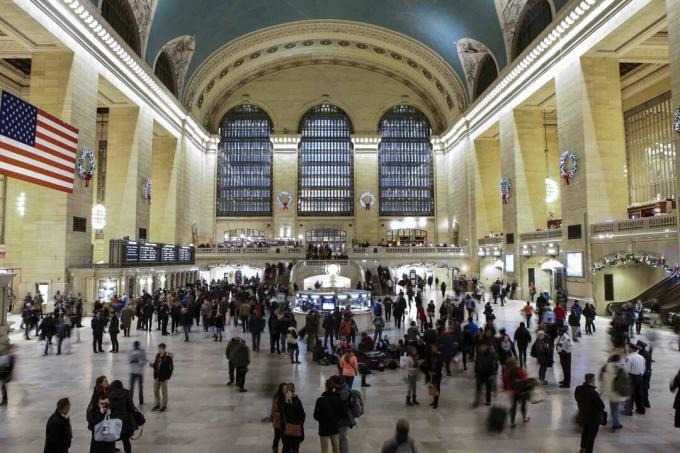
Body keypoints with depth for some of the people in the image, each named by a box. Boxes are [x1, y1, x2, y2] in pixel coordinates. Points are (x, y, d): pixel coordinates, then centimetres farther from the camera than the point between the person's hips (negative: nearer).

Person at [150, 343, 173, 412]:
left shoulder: (168, 356, -14)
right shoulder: (158, 355, 5)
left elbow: (171, 367, -12)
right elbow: (155, 364, 13)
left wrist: (168, 376, -15)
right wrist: (152, 365, -9)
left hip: (163, 377, -7)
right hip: (157, 376, 7)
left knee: (164, 392, 4)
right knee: (156, 391, 13)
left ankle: (164, 406, 17)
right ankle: (157, 404, 29)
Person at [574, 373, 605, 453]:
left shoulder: (578, 389, -13)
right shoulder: (593, 393, -35)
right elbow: (602, 406, -26)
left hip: (583, 415, 7)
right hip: (594, 417, -7)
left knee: (585, 431, 28)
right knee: (591, 435, 12)